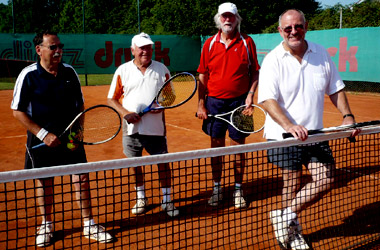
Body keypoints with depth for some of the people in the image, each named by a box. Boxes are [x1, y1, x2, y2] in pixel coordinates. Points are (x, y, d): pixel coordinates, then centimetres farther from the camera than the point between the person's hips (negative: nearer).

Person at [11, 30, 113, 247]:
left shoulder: (70, 72, 2)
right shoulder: (28, 75, -9)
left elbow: (79, 105, 10)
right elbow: (18, 111, -7)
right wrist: (43, 134, -14)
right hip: (41, 139, -2)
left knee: (82, 179, 0)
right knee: (44, 183, 10)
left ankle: (89, 225, 14)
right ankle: (46, 226, 30)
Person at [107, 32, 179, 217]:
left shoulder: (162, 69, 4)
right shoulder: (123, 70, 2)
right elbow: (112, 99, 5)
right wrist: (125, 113, -12)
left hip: (156, 127, 0)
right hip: (132, 127, 1)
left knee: (163, 162, 2)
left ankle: (166, 200, 17)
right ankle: (141, 198, 30)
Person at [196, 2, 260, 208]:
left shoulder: (247, 42, 1)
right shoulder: (210, 44, 4)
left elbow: (255, 72, 3)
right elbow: (202, 77, 6)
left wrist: (250, 95, -10)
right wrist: (200, 104, 0)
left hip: (239, 102, -1)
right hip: (215, 102, 1)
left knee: (238, 147, 5)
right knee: (216, 146, 9)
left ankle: (238, 190, 18)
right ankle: (217, 189, 22)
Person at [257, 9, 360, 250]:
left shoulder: (321, 54, 5)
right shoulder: (273, 61, -10)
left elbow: (335, 88, 14)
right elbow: (268, 100, -19)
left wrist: (347, 116, 1)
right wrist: (289, 125, -34)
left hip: (314, 133, 5)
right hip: (284, 136, -5)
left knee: (326, 180, -1)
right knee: (292, 184, 4)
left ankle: (285, 215, 13)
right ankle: (293, 230, 27)